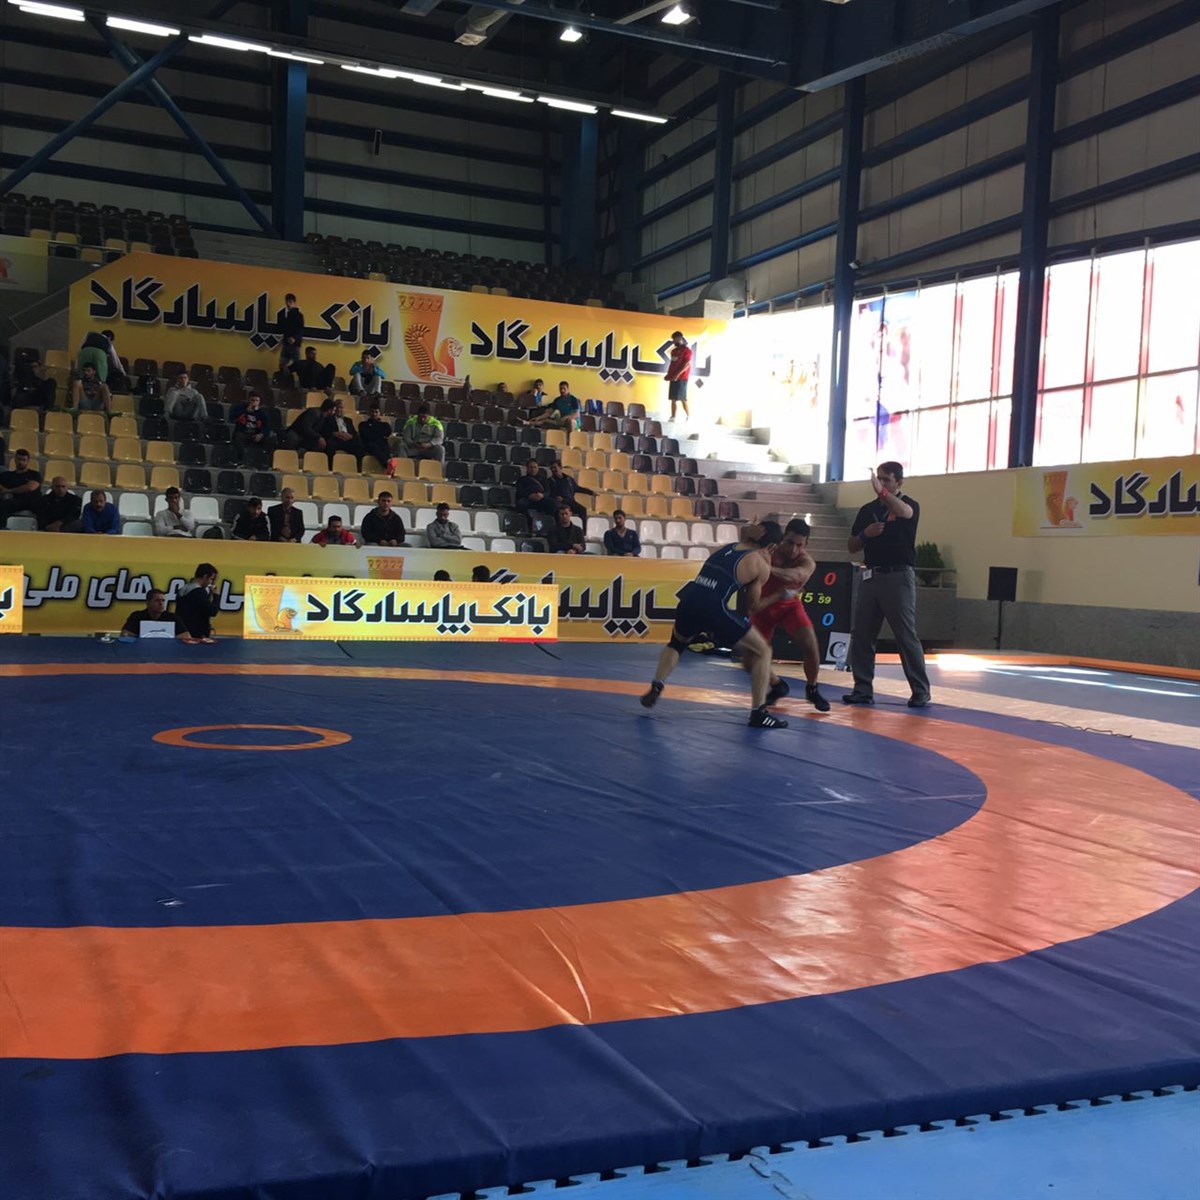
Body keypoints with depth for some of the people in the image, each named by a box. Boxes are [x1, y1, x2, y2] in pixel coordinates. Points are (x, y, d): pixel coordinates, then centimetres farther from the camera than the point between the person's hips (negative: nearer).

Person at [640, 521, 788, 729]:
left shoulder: (725, 548, 23)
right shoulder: (760, 563, 8)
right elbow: (752, 605, 14)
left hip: (689, 602, 6)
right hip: (713, 609, -5)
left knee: (676, 644, 37)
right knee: (762, 652, 12)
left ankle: (655, 689, 23)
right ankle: (759, 713, 9)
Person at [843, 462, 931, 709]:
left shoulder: (910, 505, -2)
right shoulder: (867, 509, 12)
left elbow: (904, 512, -29)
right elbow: (852, 547, 14)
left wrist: (882, 492, -43)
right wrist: (865, 534, -7)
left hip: (898, 577, -5)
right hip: (871, 576, 5)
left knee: (907, 636, -5)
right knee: (860, 635, 3)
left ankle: (921, 692, 2)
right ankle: (863, 689, 11)